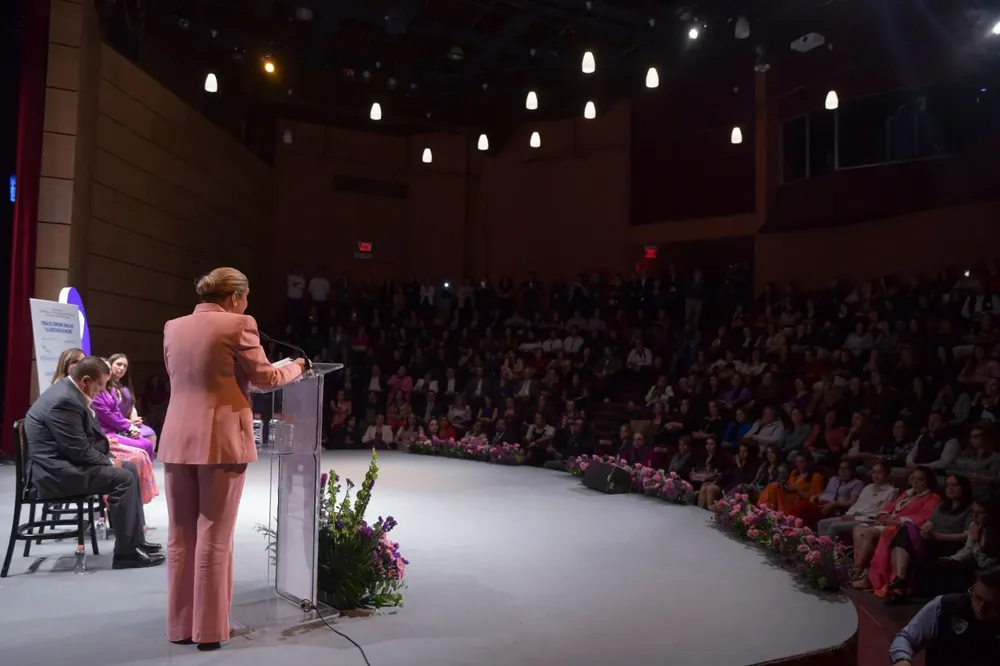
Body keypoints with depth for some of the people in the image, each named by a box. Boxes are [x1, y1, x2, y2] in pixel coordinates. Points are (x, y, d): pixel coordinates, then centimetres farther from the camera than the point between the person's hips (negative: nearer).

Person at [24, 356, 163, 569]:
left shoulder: (69, 391, 11)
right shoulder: (64, 400, -23)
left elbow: (85, 437, 18)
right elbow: (79, 451, -23)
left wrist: (107, 445, 2)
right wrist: (108, 461, -9)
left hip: (65, 462, 11)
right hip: (55, 472, -11)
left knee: (130, 470, 10)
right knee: (123, 478, -19)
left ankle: (136, 540, 12)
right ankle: (126, 553, -12)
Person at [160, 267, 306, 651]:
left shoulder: (173, 327, 9)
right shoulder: (238, 325, -8)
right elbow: (264, 378, -2)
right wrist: (297, 367, 16)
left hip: (178, 441, 5)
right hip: (221, 442, -5)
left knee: (180, 537, 12)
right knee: (214, 538, 3)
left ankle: (180, 625, 22)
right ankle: (209, 629, 12)